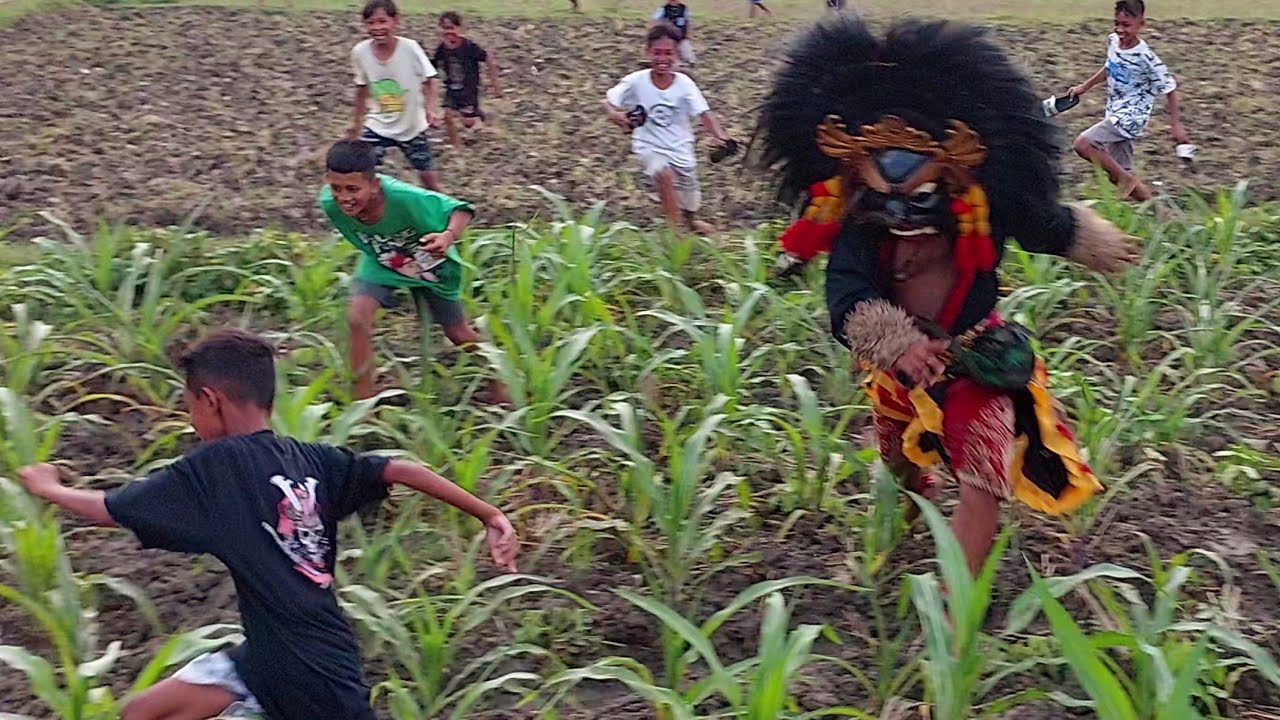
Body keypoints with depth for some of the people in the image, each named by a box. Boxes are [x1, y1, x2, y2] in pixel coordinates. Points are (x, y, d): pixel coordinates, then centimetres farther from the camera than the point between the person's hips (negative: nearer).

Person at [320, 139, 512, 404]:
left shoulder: (404, 198, -43)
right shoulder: (330, 203, -32)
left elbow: (461, 210, -34)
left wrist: (449, 236, -53)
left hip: (431, 264, -2)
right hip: (380, 263, 2)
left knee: (459, 334, 13)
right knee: (357, 317, -21)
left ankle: (497, 386, 41)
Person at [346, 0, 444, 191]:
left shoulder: (410, 48, -20)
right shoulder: (360, 52, -13)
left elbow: (429, 82, -10)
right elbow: (362, 89, 4)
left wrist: (432, 110, -27)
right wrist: (358, 122, 14)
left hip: (412, 126, -1)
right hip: (377, 126, 1)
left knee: (429, 176, 6)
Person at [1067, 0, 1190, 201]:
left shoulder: (1145, 57, -20)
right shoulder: (1112, 41, 1)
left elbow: (1170, 89, -12)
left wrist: (1176, 125, -12)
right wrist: (1085, 86, 21)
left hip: (1131, 116, -8)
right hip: (1115, 114, 8)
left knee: (1083, 144, -22)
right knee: (1119, 174, 9)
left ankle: (1126, 178, -8)